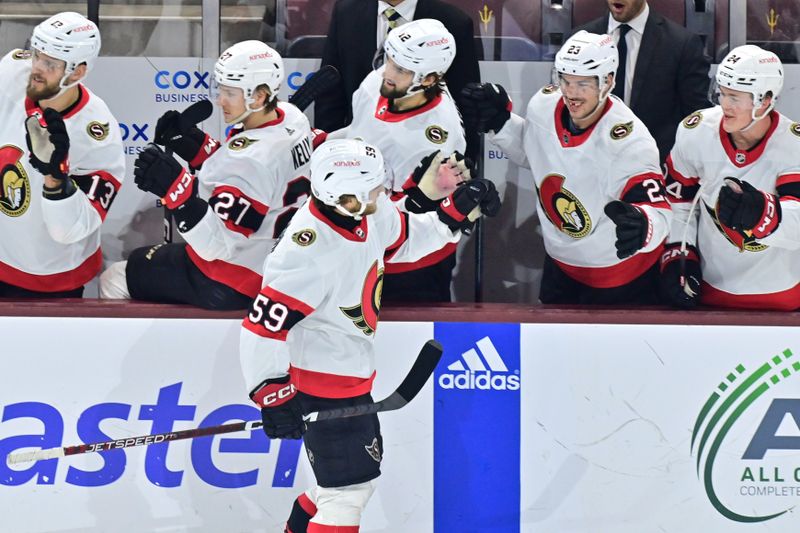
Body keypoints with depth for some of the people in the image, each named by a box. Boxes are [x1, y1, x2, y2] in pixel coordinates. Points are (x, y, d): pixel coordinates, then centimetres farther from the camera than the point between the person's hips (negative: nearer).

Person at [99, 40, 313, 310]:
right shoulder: (290, 117, -3)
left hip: (232, 288, -10)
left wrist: (174, 186, -39)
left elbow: (217, 245, -31)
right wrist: (197, 147, -1)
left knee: (114, 281, 4)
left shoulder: (251, 156, -31)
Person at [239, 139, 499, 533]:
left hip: (352, 371, 10)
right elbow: (263, 326, -31)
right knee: (349, 487, -7)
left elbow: (403, 240, 13)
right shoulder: (310, 254, -33)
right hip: (321, 379, -10)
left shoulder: (369, 213, -8)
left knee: (357, 469, 25)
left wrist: (456, 213, 1)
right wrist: (274, 393, -33)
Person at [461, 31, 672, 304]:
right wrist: (500, 124, -5)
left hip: (620, 276, -6)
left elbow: (657, 213, -36)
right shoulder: (544, 105, -13)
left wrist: (639, 225, -59)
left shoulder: (629, 142, -32)